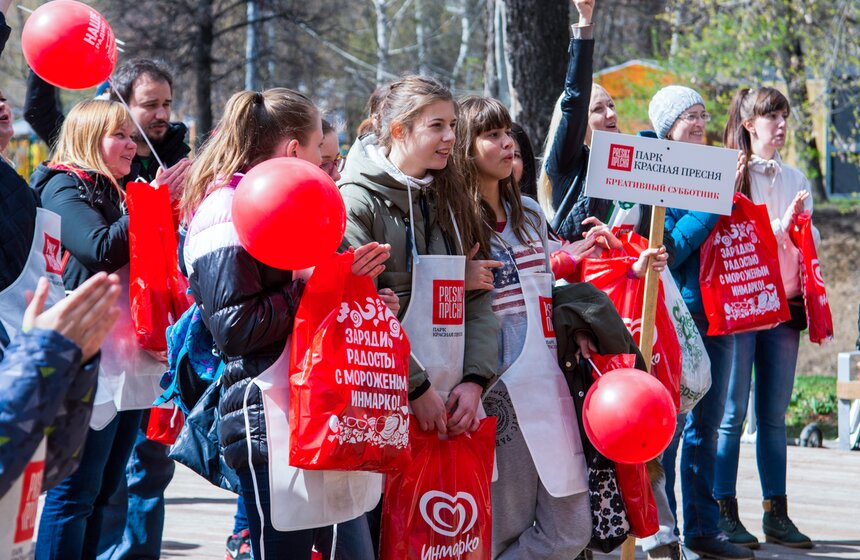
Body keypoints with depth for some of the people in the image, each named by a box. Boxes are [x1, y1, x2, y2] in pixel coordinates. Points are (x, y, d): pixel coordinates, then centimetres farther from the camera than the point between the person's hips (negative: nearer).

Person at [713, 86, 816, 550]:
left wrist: (801, 225, -4)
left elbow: (810, 242, 17)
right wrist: (782, 224, -15)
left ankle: (777, 513, 8)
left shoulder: (794, 178, 16)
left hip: (784, 303, 5)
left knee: (774, 414, 6)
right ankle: (725, 513, -2)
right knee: (733, 412, -5)